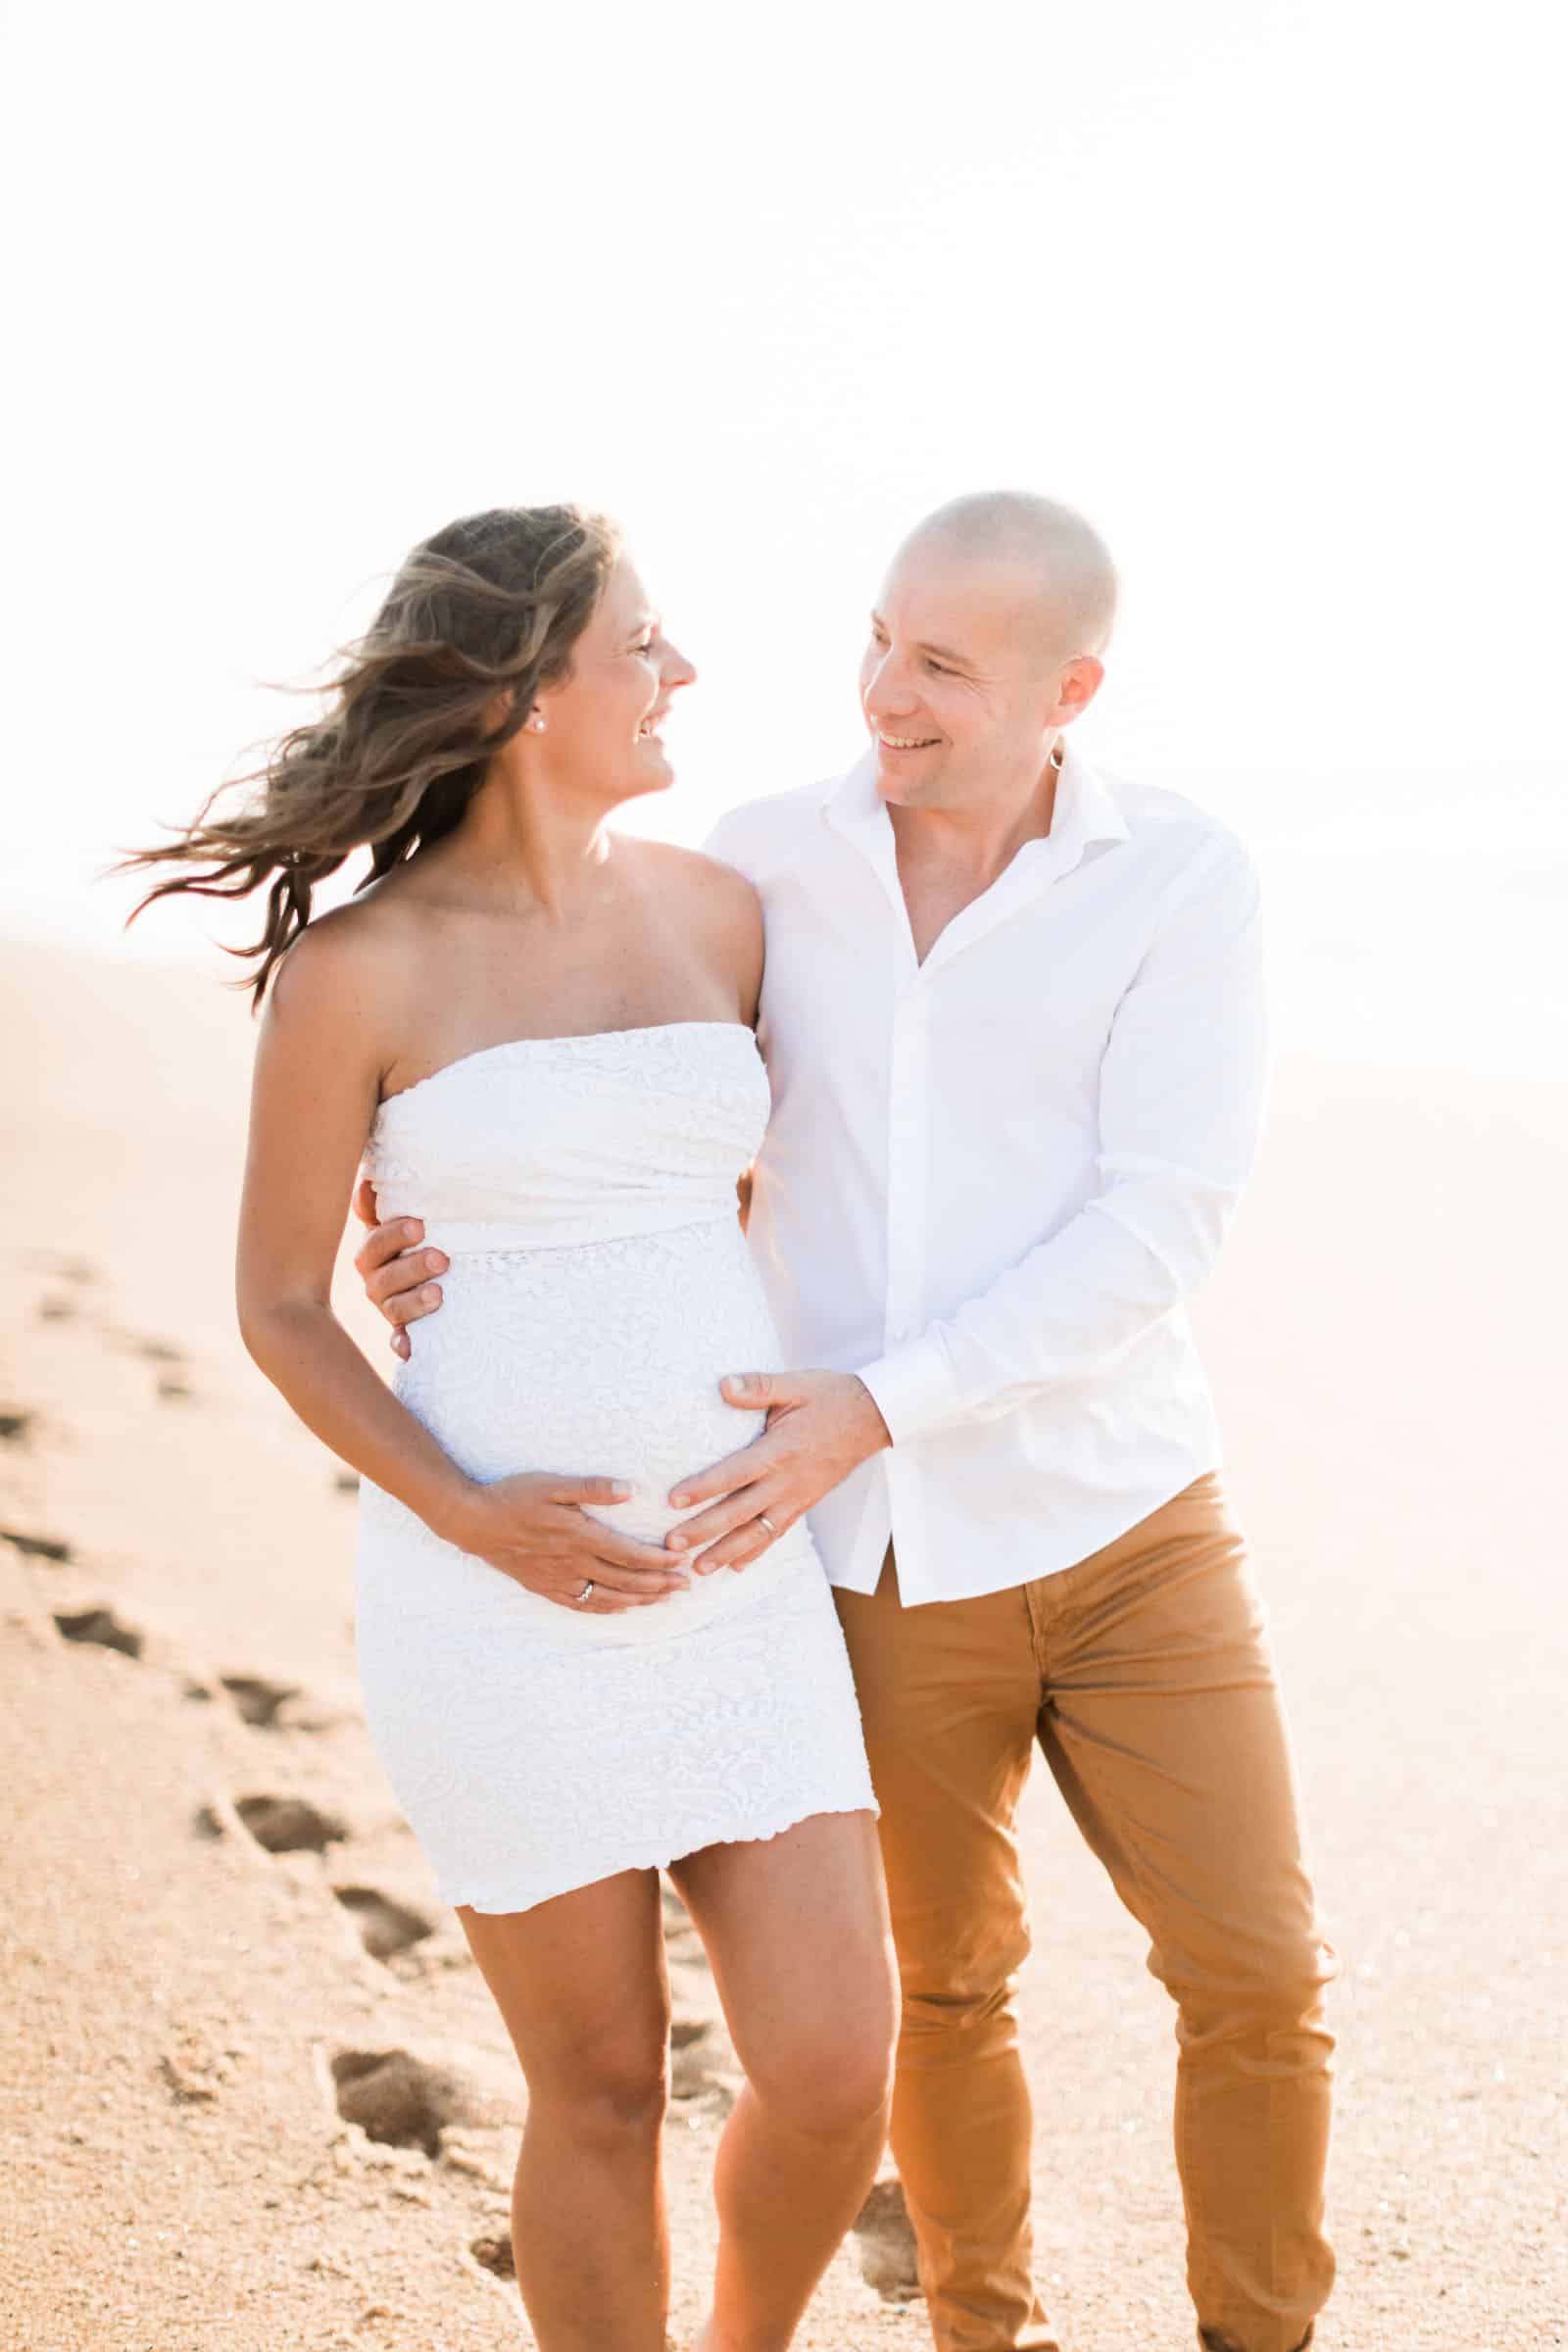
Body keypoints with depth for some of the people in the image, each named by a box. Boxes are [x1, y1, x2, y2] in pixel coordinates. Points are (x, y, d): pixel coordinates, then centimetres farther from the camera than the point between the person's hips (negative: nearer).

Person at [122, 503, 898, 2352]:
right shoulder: (355, 971, -8)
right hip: (497, 1585, -4)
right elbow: (279, 1309, -1)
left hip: (732, 1579, 4)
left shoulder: (716, 910, 5)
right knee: (603, 2095, 5)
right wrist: (470, 1519, -14)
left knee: (834, 2076, 1)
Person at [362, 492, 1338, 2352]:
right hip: (876, 1561, 1)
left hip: (1123, 1526, -1)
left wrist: (874, 1411, -27)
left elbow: (1157, 1233, -18)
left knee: (1256, 1980, 1)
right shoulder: (759, 864, -2)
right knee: (945, 1987, 16)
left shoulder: (1184, 880, -10)